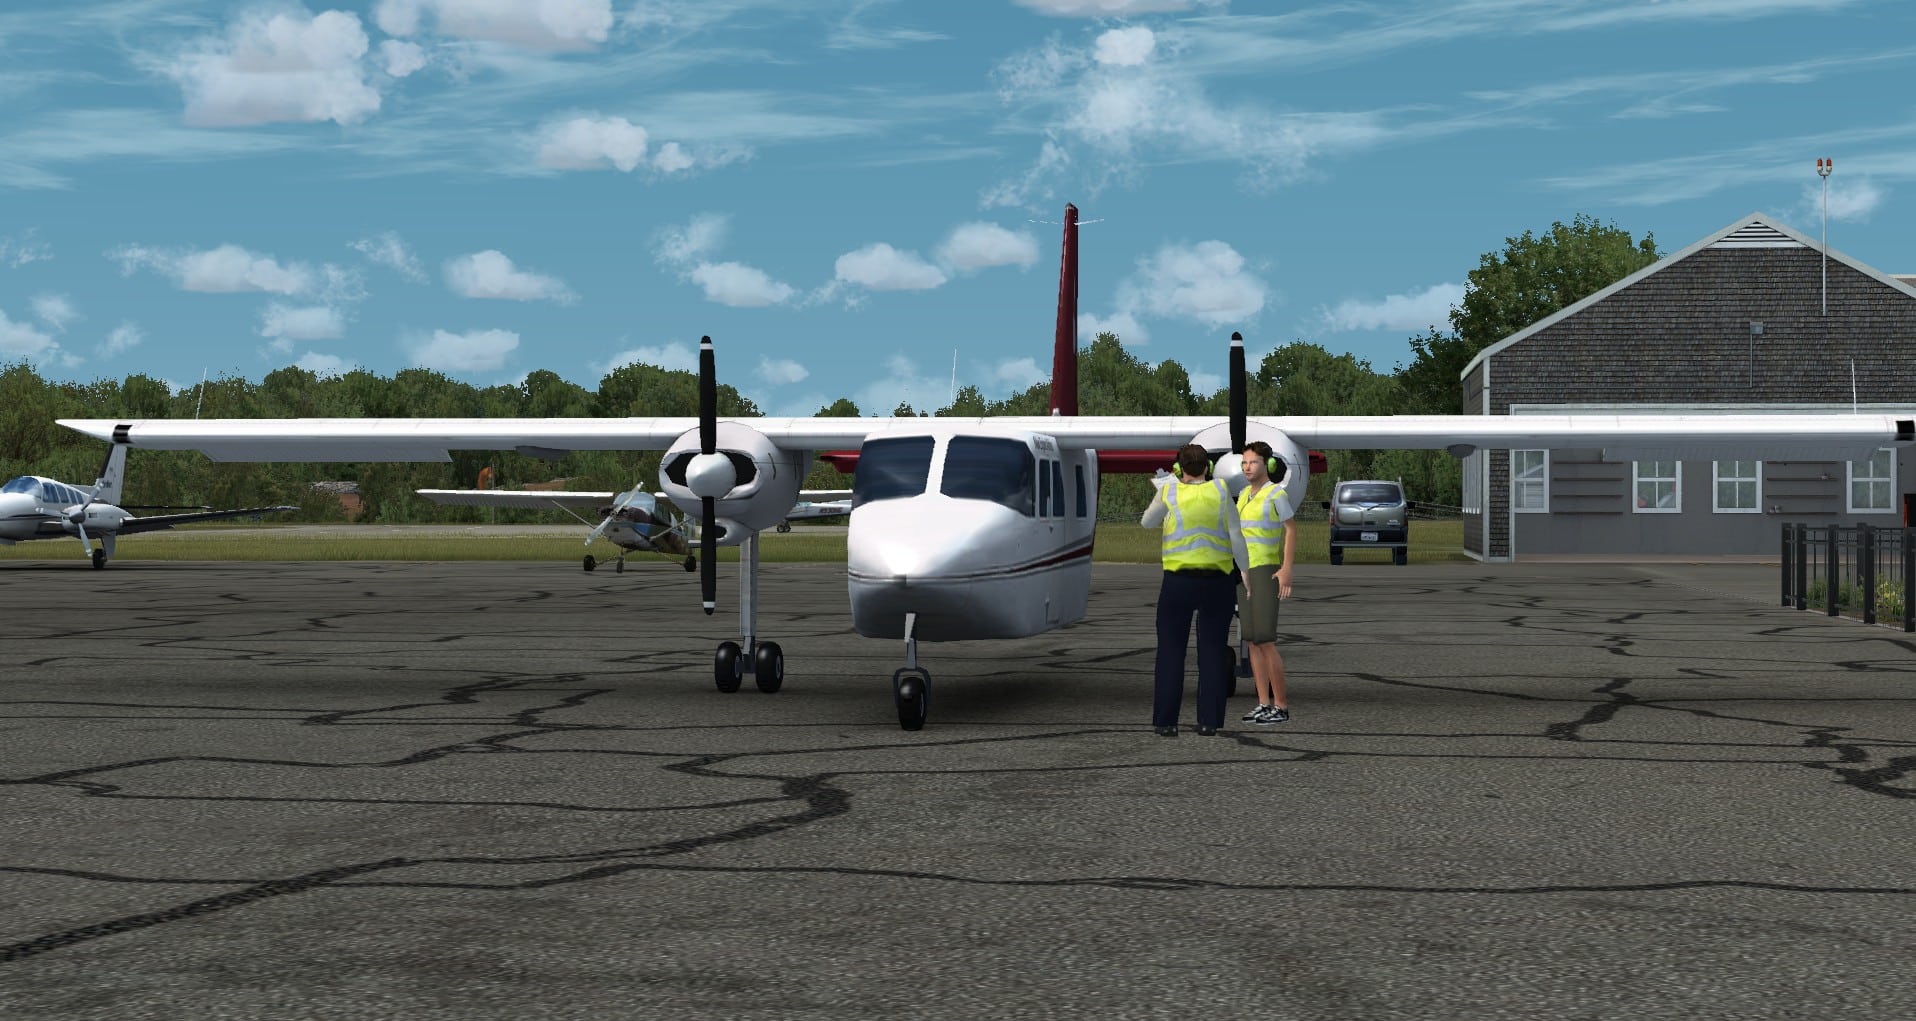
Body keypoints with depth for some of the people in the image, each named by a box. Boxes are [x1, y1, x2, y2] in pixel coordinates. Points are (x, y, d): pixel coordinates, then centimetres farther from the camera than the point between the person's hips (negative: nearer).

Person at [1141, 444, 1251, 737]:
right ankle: (1209, 721, 6)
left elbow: (1147, 522, 13)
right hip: (1217, 580, 1)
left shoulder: (1169, 492, -3)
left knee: (1171, 650, 6)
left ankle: (1166, 721, 5)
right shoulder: (1220, 490, -1)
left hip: (1178, 581, -1)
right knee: (1213, 651, 7)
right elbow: (1236, 535, -2)